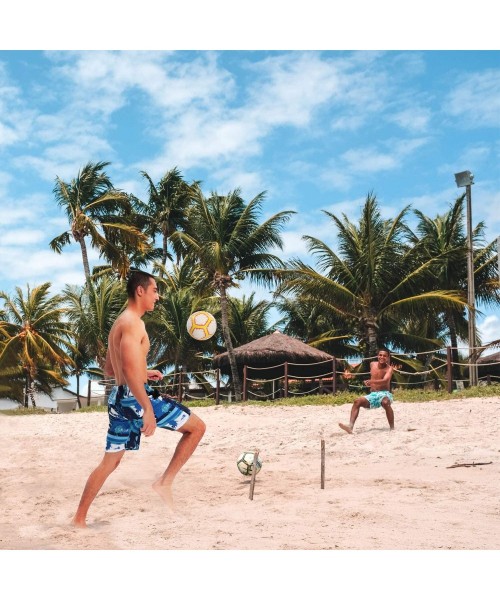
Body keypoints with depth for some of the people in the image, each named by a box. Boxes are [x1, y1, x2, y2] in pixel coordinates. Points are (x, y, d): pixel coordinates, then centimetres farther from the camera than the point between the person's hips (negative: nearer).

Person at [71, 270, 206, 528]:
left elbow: (109, 370, 25)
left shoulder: (119, 323, 18)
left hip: (118, 398, 10)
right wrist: (148, 408, -28)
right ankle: (165, 482, 1)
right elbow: (129, 368, -25)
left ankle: (79, 519, 21)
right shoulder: (132, 322, -13)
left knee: (110, 461, 17)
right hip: (134, 397, -10)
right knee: (197, 426, -1)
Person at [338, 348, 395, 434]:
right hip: (372, 394, 5)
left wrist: (371, 381, -42)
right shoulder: (372, 364, 9)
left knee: (385, 402, -38)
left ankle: (392, 428, -29)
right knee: (357, 402, -17)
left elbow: (385, 381, -29)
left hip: (384, 394, -5)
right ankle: (350, 426, -27)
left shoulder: (389, 368, -9)